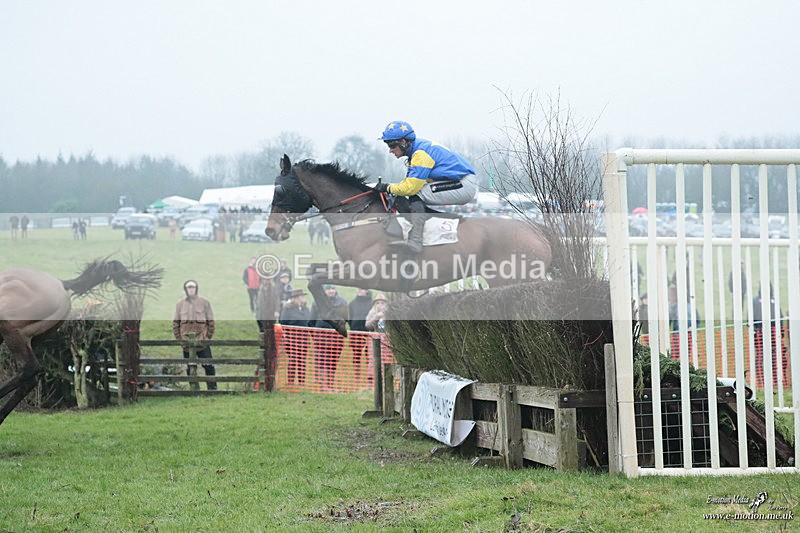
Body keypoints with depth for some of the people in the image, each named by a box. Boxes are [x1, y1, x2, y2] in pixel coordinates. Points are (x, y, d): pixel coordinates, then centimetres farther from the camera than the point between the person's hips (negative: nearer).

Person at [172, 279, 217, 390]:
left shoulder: (204, 302, 2)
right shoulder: (180, 304, 7)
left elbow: (211, 322, 3)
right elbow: (175, 323, 10)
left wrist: (208, 337, -4)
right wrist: (179, 339, 1)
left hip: (202, 342, -2)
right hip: (186, 343, 2)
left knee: (209, 366, -5)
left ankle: (212, 388, -1)